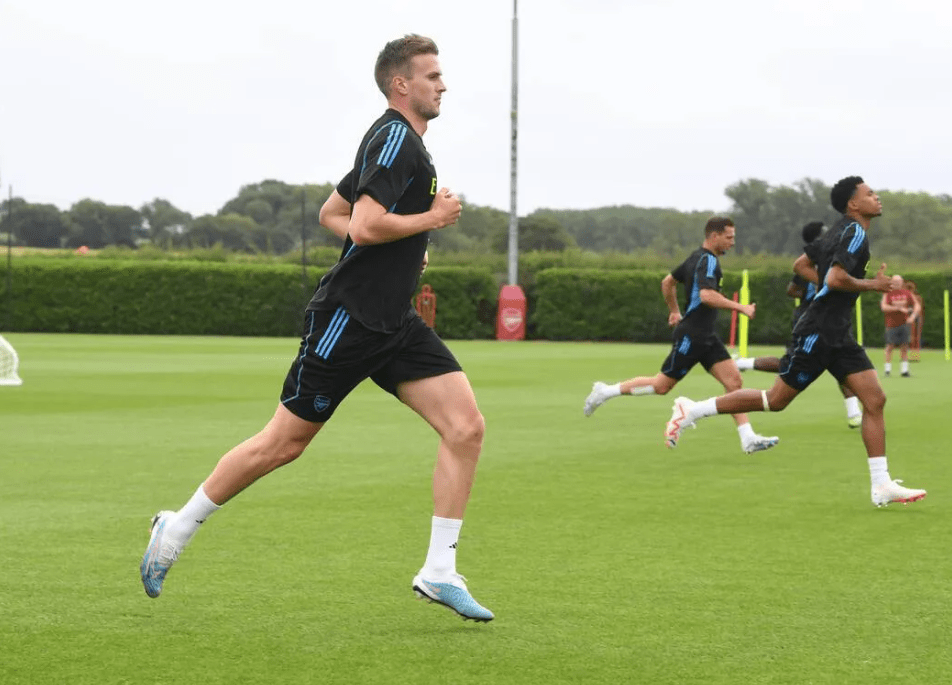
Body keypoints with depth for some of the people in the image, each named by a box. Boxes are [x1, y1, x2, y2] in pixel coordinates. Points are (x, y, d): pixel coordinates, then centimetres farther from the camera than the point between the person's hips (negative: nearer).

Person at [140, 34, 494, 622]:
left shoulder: (401, 142, 17)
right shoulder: (396, 138, -13)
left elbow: (332, 213, 25)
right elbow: (365, 225, -24)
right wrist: (432, 218, -12)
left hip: (394, 322, 9)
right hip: (348, 316, -9)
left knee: (467, 426, -6)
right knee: (284, 443, 0)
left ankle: (440, 573, -3)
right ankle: (177, 530, 19)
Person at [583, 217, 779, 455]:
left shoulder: (696, 257, 14)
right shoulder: (707, 260, -15)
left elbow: (667, 282, 25)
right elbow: (707, 295, -31)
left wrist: (674, 311, 36)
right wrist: (740, 308, -28)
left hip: (706, 337, 10)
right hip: (691, 336, -10)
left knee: (734, 381, -1)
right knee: (662, 385, -2)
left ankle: (748, 439, -5)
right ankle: (606, 391, 11)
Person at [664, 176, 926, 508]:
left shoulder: (841, 231, 15)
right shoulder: (855, 234, -14)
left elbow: (801, 265, 22)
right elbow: (836, 279, -27)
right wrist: (872, 285, -13)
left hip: (838, 336, 10)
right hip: (817, 332, -10)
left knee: (875, 400, 0)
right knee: (776, 399, -2)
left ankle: (881, 486, -1)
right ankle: (691, 411, 10)